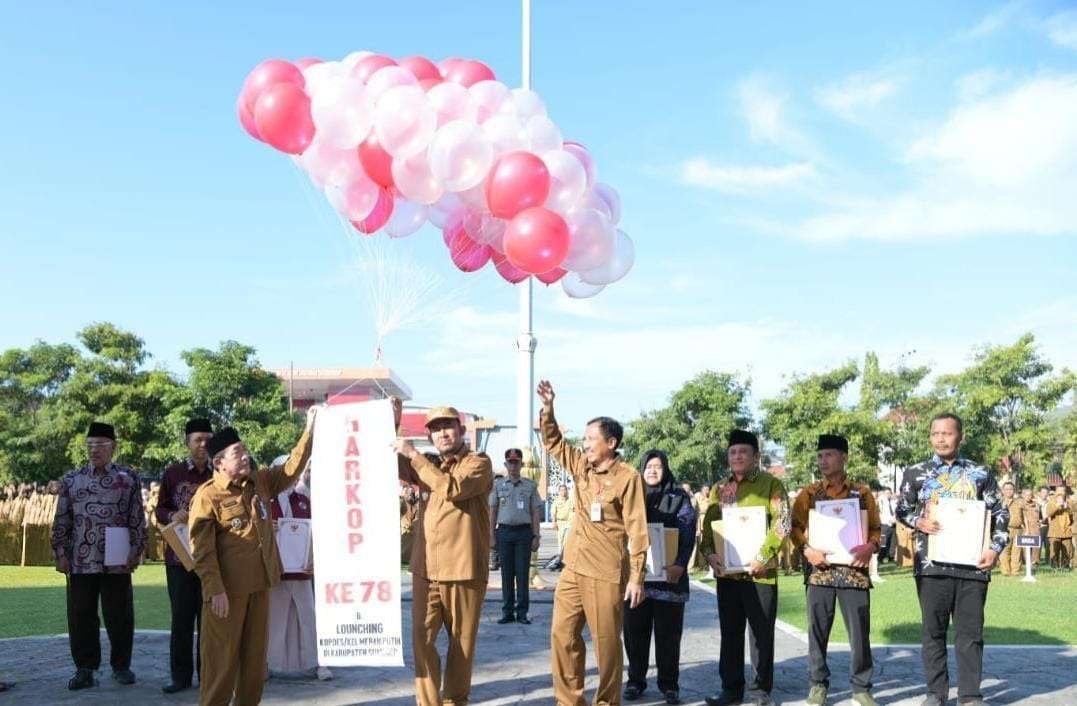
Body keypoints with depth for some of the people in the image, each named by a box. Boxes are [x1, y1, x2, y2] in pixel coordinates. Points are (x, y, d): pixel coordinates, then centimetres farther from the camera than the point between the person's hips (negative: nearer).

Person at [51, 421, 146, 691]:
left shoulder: (129, 478, 3)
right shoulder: (71, 480, 8)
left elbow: (138, 519, 3)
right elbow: (62, 521, 9)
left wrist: (136, 550, -3)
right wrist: (61, 553, 2)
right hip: (80, 561, 2)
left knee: (119, 615, 5)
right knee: (80, 616, 6)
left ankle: (121, 666, 18)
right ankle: (84, 668, 16)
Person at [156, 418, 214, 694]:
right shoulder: (172, 473, 2)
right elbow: (159, 509, 6)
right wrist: (173, 516, -14)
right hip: (179, 555, 0)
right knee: (181, 617, 5)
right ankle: (181, 675, 14)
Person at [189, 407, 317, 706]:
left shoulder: (260, 482, 9)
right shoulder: (207, 496, -11)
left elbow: (291, 469, 12)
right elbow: (202, 550, -13)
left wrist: (310, 431, 2)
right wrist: (215, 590, -18)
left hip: (260, 584, 7)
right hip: (227, 588, -7)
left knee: (255, 654, 13)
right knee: (221, 657, 0)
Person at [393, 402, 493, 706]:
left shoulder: (479, 463, -3)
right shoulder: (428, 466, 17)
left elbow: (452, 488, -20)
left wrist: (414, 455, -16)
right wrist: (392, 424, 3)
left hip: (464, 569, -4)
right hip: (426, 569, 5)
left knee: (461, 641, 6)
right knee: (422, 638, -2)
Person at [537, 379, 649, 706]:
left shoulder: (627, 477, -10)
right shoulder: (582, 466, 9)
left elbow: (637, 530, -11)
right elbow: (553, 442, 20)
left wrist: (636, 577, -13)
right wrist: (548, 408, 4)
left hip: (606, 573, -7)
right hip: (573, 568, 7)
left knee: (606, 641, 2)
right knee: (563, 634, 8)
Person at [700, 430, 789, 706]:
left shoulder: (771, 484, -3)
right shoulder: (720, 489, 13)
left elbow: (782, 524, -11)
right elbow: (708, 525, 13)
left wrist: (763, 556, -19)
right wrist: (709, 553, -5)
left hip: (760, 572, -5)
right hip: (727, 571, 5)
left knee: (762, 633, 4)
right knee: (730, 632, 11)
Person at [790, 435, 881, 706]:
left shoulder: (862, 493, 7)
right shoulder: (809, 493, 7)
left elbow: (876, 528, 8)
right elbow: (796, 526, 5)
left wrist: (870, 547, -12)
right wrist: (807, 549, -13)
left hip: (854, 569, 0)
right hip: (819, 569, 0)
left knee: (859, 631, 2)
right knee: (817, 630, 4)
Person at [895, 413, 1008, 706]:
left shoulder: (980, 474, 7)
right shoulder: (916, 473, 6)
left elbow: (1000, 514, 9)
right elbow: (902, 510, 11)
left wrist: (995, 548, -3)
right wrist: (918, 522, -9)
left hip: (972, 564, 0)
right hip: (931, 563, 0)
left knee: (970, 632, 3)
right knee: (934, 631, 6)